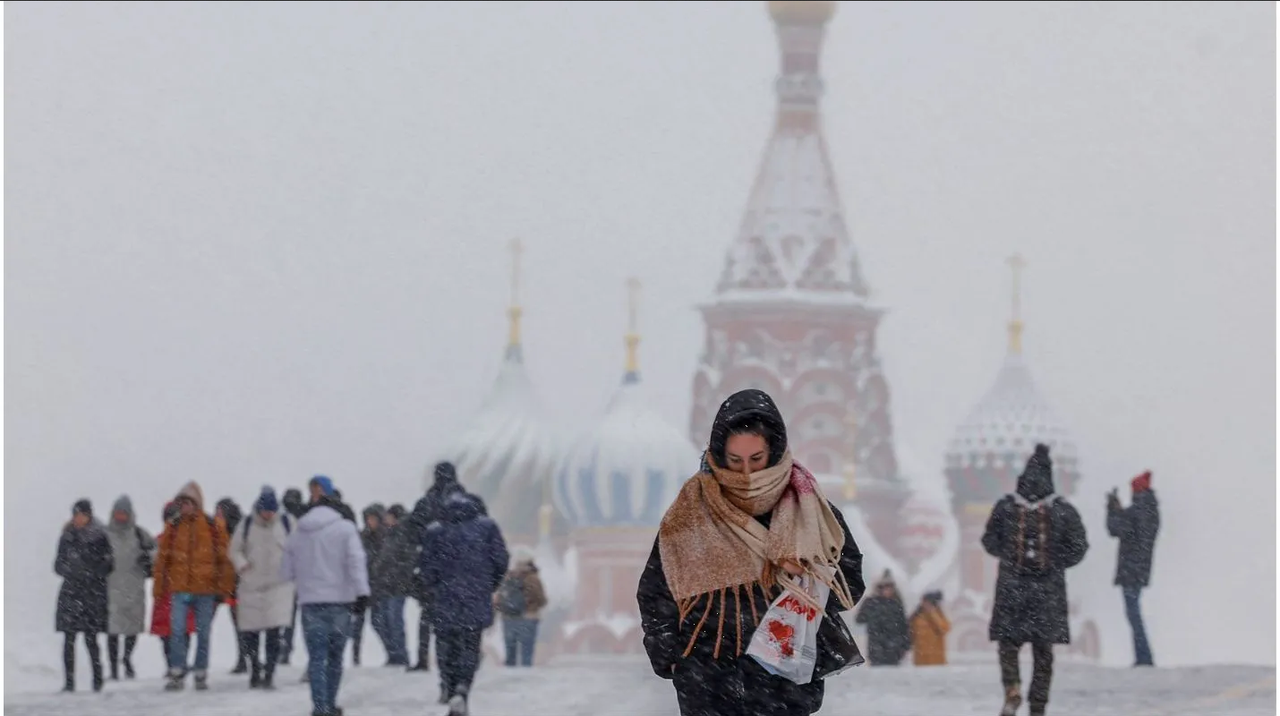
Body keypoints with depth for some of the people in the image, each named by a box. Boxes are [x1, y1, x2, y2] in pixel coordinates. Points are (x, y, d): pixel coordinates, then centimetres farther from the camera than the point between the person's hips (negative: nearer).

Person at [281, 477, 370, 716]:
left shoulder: (298, 534, 8)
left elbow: (286, 573, 14)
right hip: (339, 600, -1)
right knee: (335, 656, 12)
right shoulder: (345, 528, -2)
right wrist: (362, 592, -18)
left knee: (316, 657, -1)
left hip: (310, 601, 1)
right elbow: (356, 561, -14)